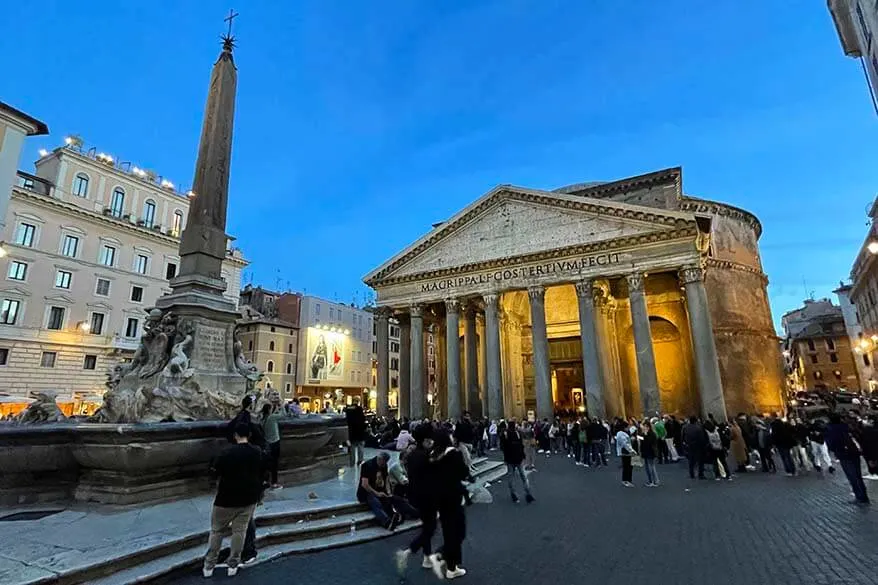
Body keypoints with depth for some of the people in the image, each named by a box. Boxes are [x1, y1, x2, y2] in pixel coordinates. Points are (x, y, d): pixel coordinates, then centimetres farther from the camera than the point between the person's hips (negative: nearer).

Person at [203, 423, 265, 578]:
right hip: (248, 498, 3)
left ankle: (208, 566, 22)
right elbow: (261, 473, 5)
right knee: (239, 531, 13)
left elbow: (215, 471, -7)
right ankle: (233, 565, 20)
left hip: (227, 498, -2)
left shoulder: (228, 452, -16)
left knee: (216, 531, 15)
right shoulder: (257, 453, -5)